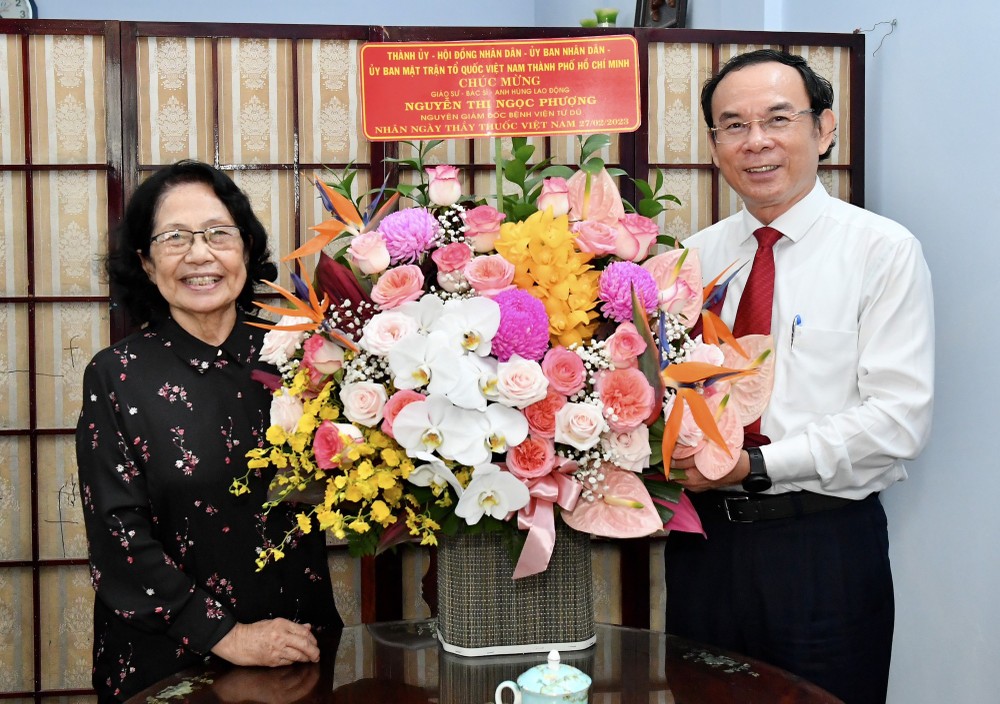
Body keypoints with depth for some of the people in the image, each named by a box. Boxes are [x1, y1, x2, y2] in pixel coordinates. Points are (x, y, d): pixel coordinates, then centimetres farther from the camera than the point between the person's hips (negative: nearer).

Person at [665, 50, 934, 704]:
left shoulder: (885, 250, -6)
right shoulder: (694, 256, 8)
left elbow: (900, 417, -14)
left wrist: (756, 463, -19)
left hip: (824, 548, -3)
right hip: (705, 543, 4)